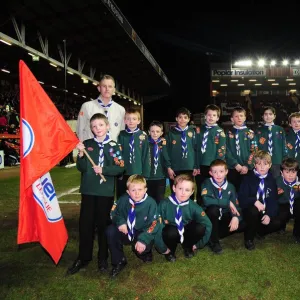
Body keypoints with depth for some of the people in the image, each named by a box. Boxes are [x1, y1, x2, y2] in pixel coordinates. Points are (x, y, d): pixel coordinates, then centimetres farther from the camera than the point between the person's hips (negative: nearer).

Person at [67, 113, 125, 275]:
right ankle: (83, 257, 21)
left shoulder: (113, 146, 0)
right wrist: (81, 154, -17)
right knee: (85, 224, 5)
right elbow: (81, 168, -2)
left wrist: (103, 170, -17)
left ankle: (103, 258, 22)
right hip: (88, 190, 2)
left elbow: (119, 168, -5)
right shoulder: (86, 144, 4)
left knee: (103, 224, 8)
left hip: (106, 191, -1)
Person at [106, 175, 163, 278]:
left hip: (142, 233, -3)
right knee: (110, 231, -23)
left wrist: (143, 240, -33)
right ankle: (118, 261, -4)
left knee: (141, 247, -33)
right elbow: (114, 213, 1)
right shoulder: (123, 199, -11)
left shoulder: (150, 203, -18)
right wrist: (120, 221, -21)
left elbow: (153, 225, -20)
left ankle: (145, 253, 11)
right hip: (126, 232, 3)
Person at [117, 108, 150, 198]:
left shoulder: (143, 136, -1)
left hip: (138, 173, 0)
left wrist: (145, 173, -3)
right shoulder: (121, 135, 1)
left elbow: (146, 156, -1)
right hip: (123, 173, 1)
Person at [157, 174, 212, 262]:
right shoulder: (164, 204, -22)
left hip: (186, 233, 2)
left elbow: (207, 225, -13)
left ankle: (187, 246, 4)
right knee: (171, 231, -37)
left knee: (200, 227, -27)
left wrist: (198, 244, -11)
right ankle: (171, 250, -2)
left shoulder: (193, 207, -16)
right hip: (171, 234, -2)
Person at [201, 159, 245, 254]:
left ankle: (217, 234, 1)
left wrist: (236, 217, -28)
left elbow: (236, 205, -6)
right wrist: (227, 202, -27)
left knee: (244, 224, -18)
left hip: (224, 219, 4)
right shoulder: (207, 183, -13)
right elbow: (206, 200, -31)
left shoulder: (230, 186, 1)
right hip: (210, 219, -4)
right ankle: (213, 241, -16)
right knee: (213, 208, -36)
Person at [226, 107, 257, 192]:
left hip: (247, 169, 0)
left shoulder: (250, 133, 6)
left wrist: (247, 166, -10)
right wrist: (236, 165, -10)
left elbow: (253, 151, 0)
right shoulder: (229, 133, 6)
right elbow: (227, 151, 0)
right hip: (232, 168, 0)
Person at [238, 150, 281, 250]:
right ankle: (249, 239, -12)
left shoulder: (271, 180, 3)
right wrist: (255, 201, -30)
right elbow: (241, 198, -12)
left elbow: (273, 201, 0)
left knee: (276, 223, -23)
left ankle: (259, 231, 11)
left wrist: (269, 215, -17)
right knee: (253, 211, -36)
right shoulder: (248, 178, -7)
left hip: (266, 211, 3)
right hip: (250, 209, -3)